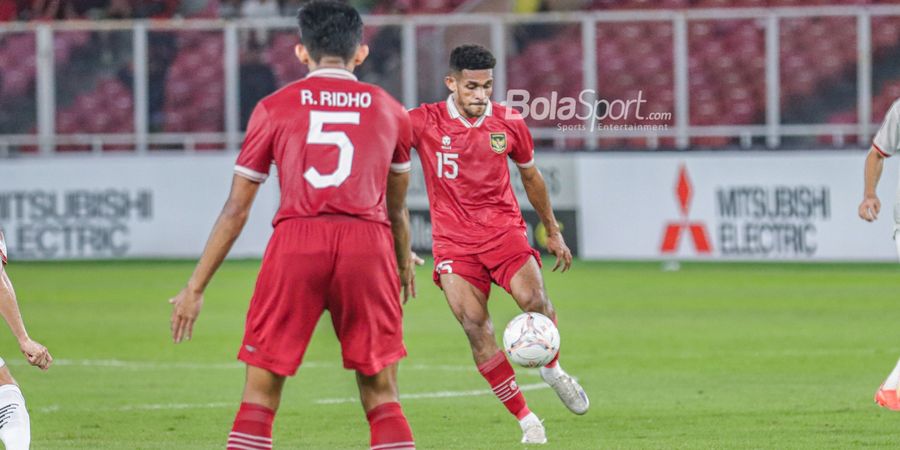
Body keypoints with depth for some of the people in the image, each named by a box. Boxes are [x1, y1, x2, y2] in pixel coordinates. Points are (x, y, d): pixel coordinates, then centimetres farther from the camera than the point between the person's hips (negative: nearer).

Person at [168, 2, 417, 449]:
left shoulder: (275, 108, 11)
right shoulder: (389, 110, 16)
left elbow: (235, 209, 10)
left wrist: (195, 288, 16)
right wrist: (404, 266, 45)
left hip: (295, 244, -1)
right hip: (368, 245, 1)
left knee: (259, 392, 5)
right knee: (382, 396, 9)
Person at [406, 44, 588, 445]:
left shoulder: (509, 123, 3)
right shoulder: (425, 122, -5)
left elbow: (530, 176, 18)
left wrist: (552, 231, 23)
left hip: (504, 231, 1)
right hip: (453, 241, -1)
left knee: (535, 301, -23)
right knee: (475, 327, -14)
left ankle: (553, 370, 8)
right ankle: (526, 420, -7)